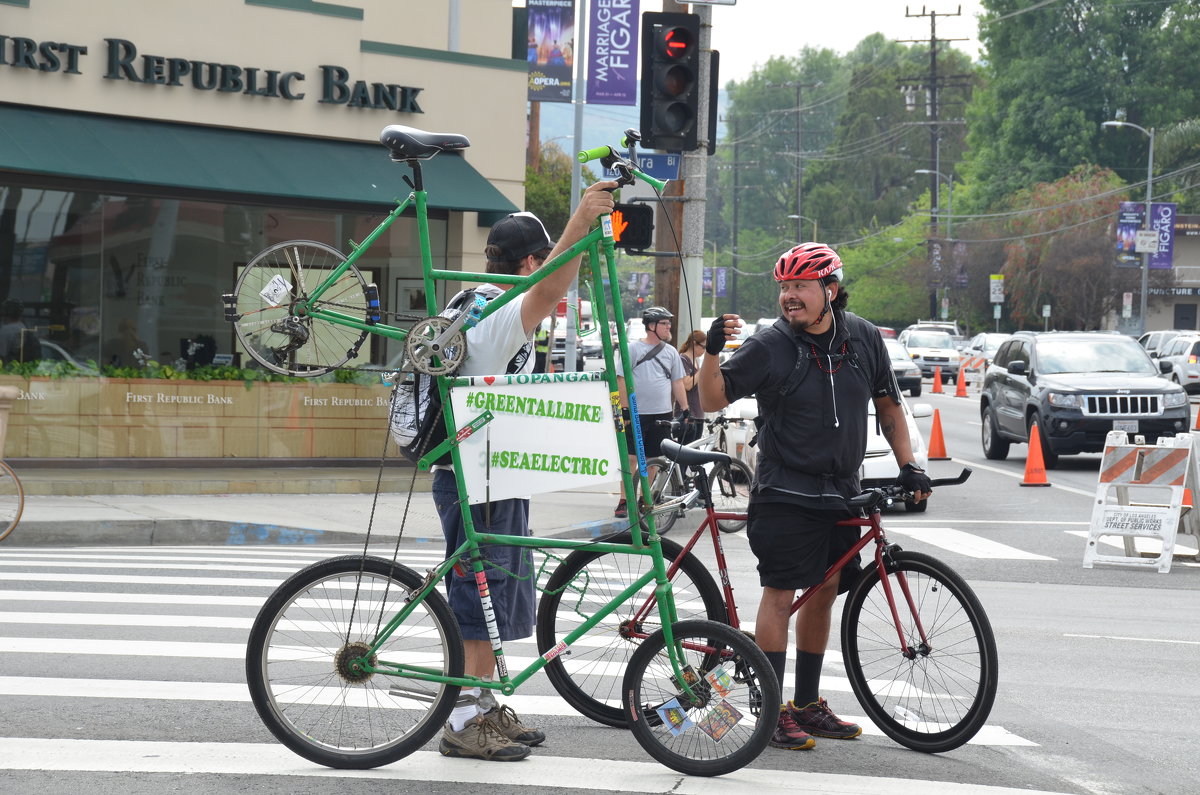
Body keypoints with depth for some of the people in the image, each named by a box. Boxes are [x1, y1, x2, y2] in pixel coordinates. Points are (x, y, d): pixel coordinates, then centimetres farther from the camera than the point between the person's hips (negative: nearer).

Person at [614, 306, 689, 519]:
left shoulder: (670, 352, 11)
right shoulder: (633, 348, -1)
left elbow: (677, 383, 13)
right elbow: (622, 381, -4)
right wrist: (624, 409, -10)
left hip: (662, 414, 4)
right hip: (637, 414, -4)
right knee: (631, 458, -5)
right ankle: (624, 502, -1)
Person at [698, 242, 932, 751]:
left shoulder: (864, 338, 3)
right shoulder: (770, 346, -9)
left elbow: (888, 404, 14)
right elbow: (713, 400, -9)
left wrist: (908, 466, 7)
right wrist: (713, 352, -26)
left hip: (840, 494, 5)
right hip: (785, 494, -5)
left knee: (824, 593, 11)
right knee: (780, 593, -8)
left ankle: (807, 705, 21)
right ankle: (773, 713, -3)